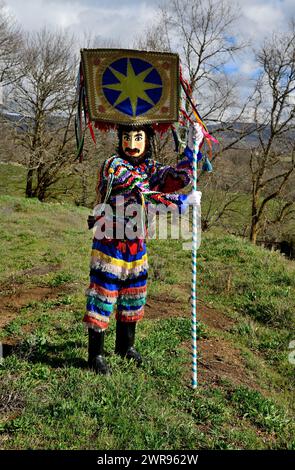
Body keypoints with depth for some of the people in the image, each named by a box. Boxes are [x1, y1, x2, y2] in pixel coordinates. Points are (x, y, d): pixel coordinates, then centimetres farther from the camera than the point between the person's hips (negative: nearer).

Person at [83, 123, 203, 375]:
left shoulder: (150, 167, 6)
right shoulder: (113, 166, -16)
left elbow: (179, 177, -6)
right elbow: (144, 194, -26)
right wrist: (182, 202, -26)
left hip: (136, 245, 7)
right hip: (109, 243, -7)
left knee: (133, 296, 17)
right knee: (103, 296, 2)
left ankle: (125, 346, 37)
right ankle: (96, 354, 18)